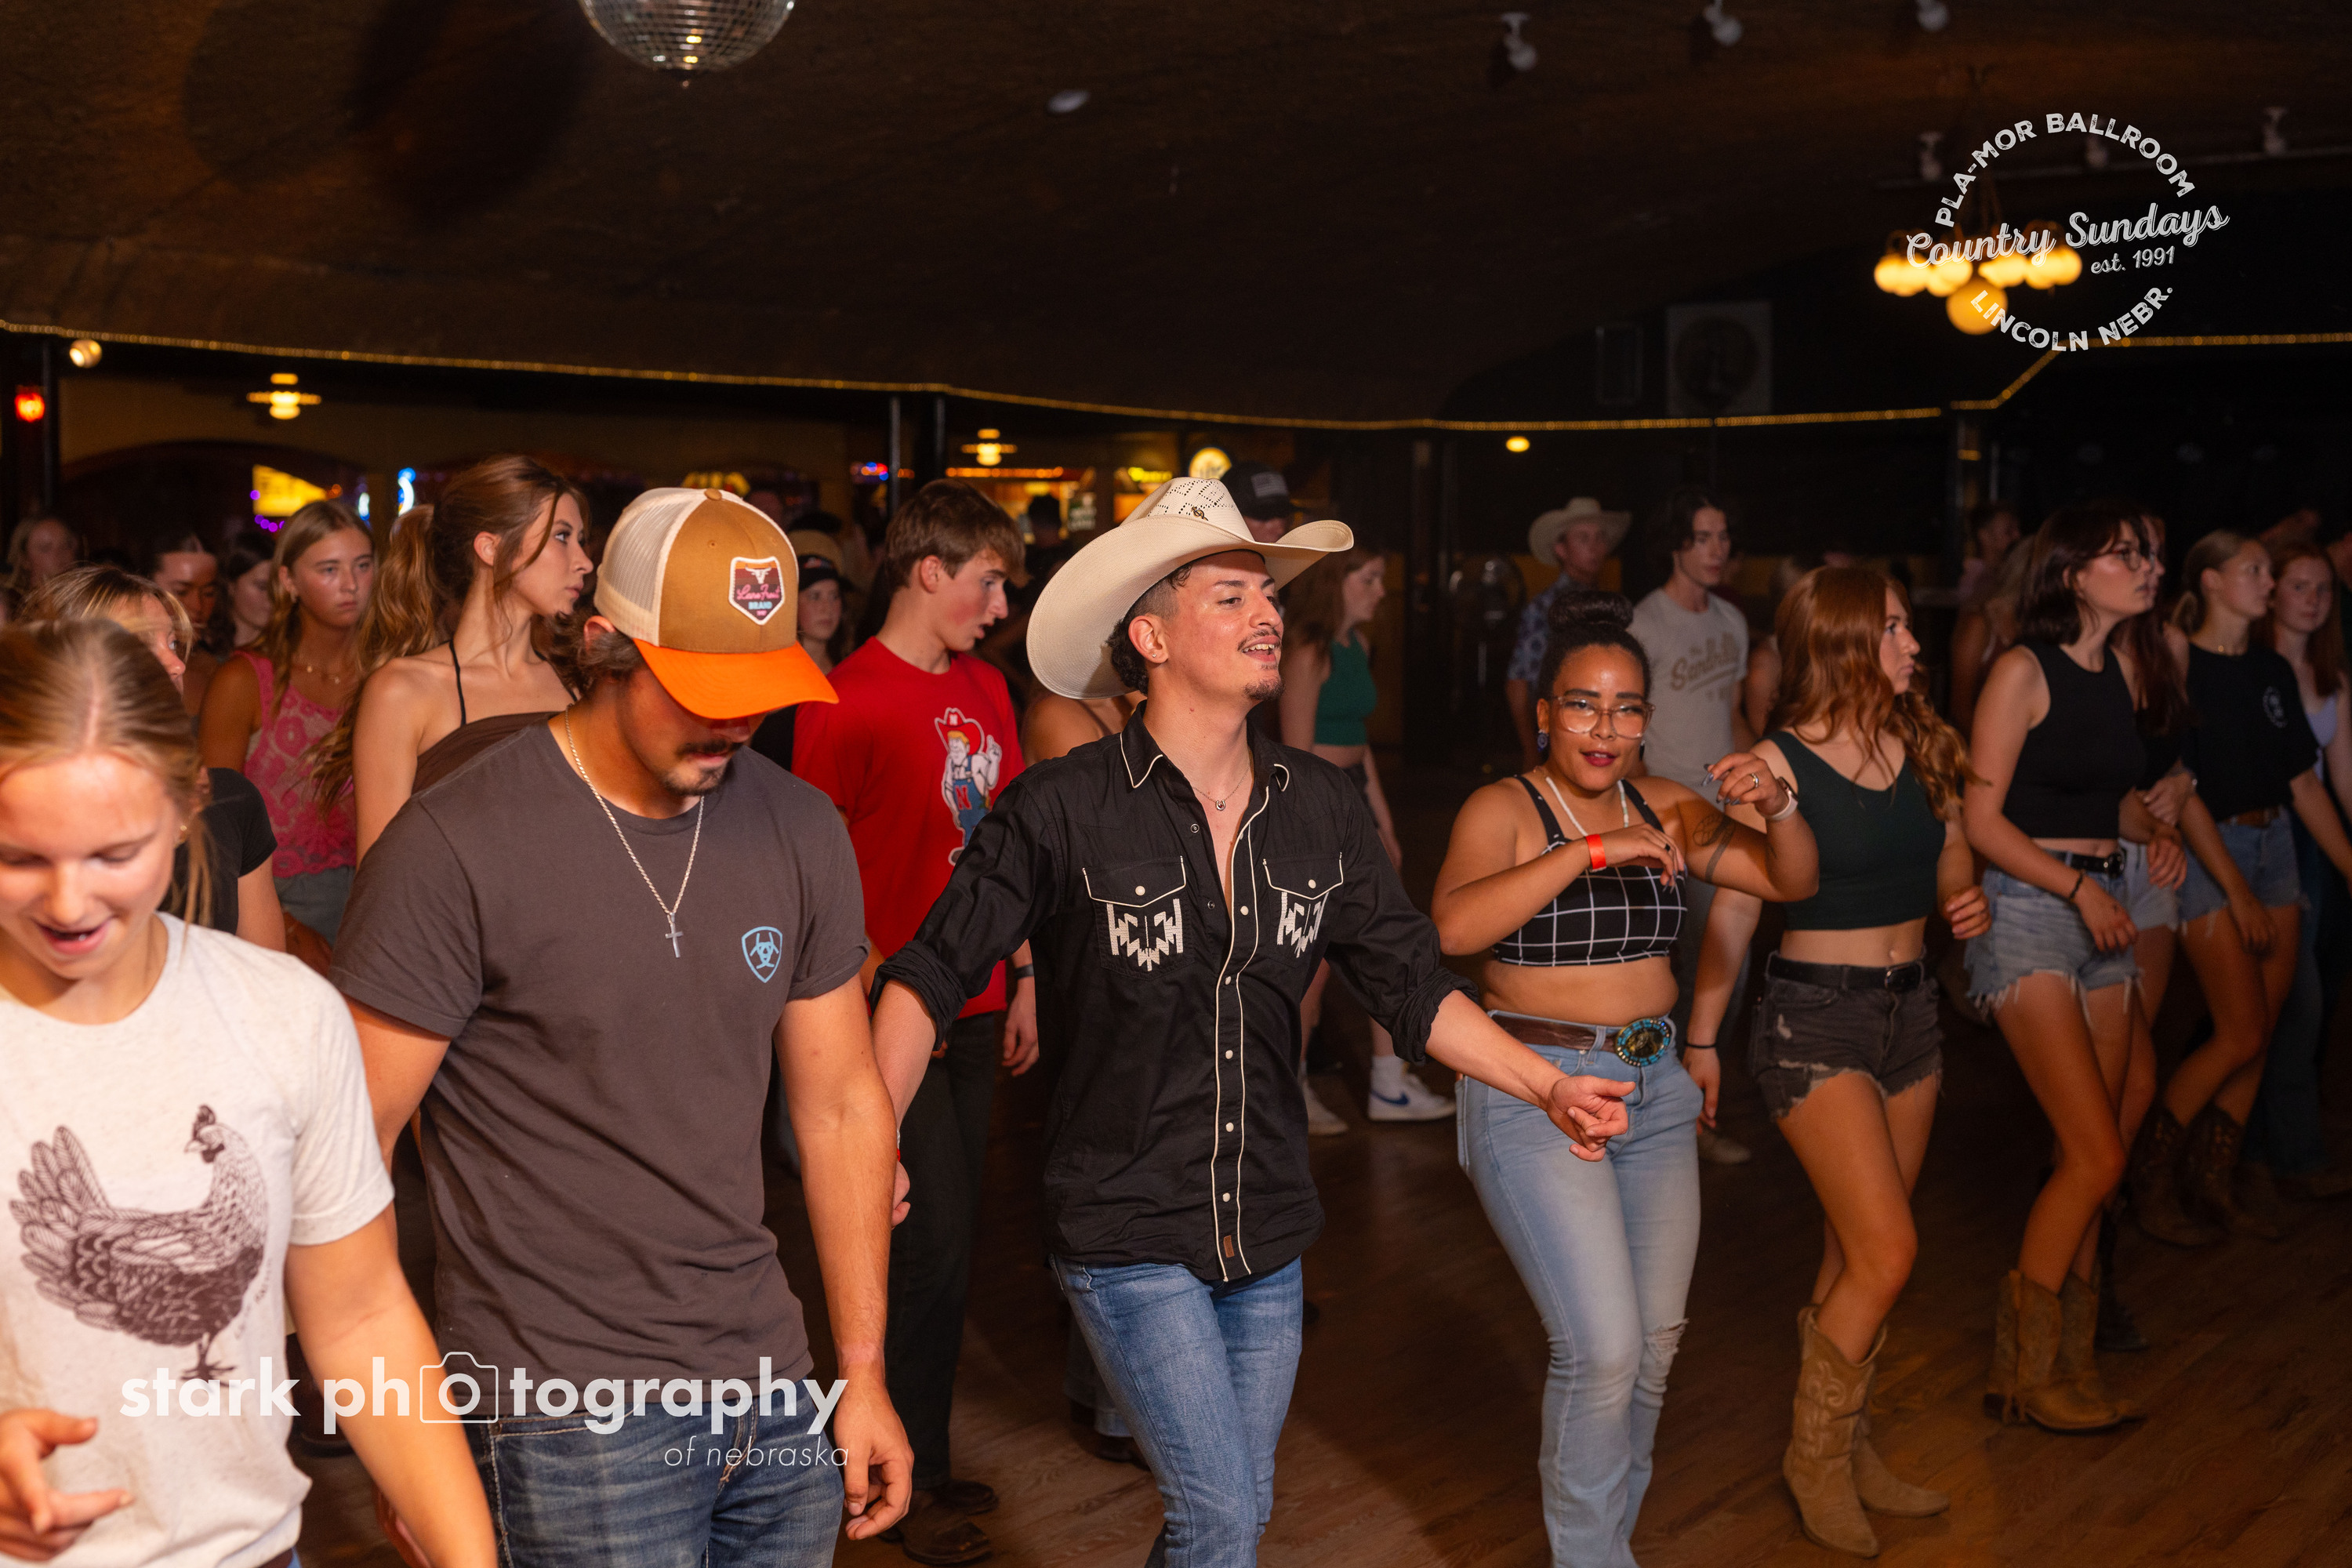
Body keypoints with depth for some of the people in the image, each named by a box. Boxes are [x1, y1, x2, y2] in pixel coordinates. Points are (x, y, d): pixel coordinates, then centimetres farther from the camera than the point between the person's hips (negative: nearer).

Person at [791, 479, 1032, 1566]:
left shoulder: (985, 692, 10)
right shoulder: (849, 700, -13)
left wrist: (1021, 981, 15)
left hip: (973, 1007, 7)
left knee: (945, 1242, 14)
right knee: (935, 1244, -1)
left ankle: (926, 1456, 29)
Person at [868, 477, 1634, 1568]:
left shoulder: (1321, 809, 0)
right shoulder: (1063, 811, -14)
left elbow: (1409, 983, 6)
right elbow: (932, 975, -10)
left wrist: (1545, 1086, -4)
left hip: (1266, 1234, 5)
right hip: (1124, 1229, -5)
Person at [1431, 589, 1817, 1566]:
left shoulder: (1667, 810, 8)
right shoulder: (1503, 809, -8)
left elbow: (1793, 882, 7)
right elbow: (1454, 926, -26)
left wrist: (1777, 805, -13)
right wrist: (1591, 849, -30)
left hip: (1653, 1086, 6)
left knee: (1657, 1339, 12)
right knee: (1603, 1348, -11)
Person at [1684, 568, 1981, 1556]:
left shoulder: (1921, 746, 5)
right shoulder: (1780, 762, -11)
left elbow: (1952, 863, 17)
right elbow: (1733, 909, -10)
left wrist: (1969, 905, -6)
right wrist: (1699, 1038, -10)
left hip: (1909, 1008, 6)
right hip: (1815, 1012, -6)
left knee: (1853, 1255, 13)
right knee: (1886, 1250, -10)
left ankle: (1847, 1445, 27)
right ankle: (1815, 1453, 9)